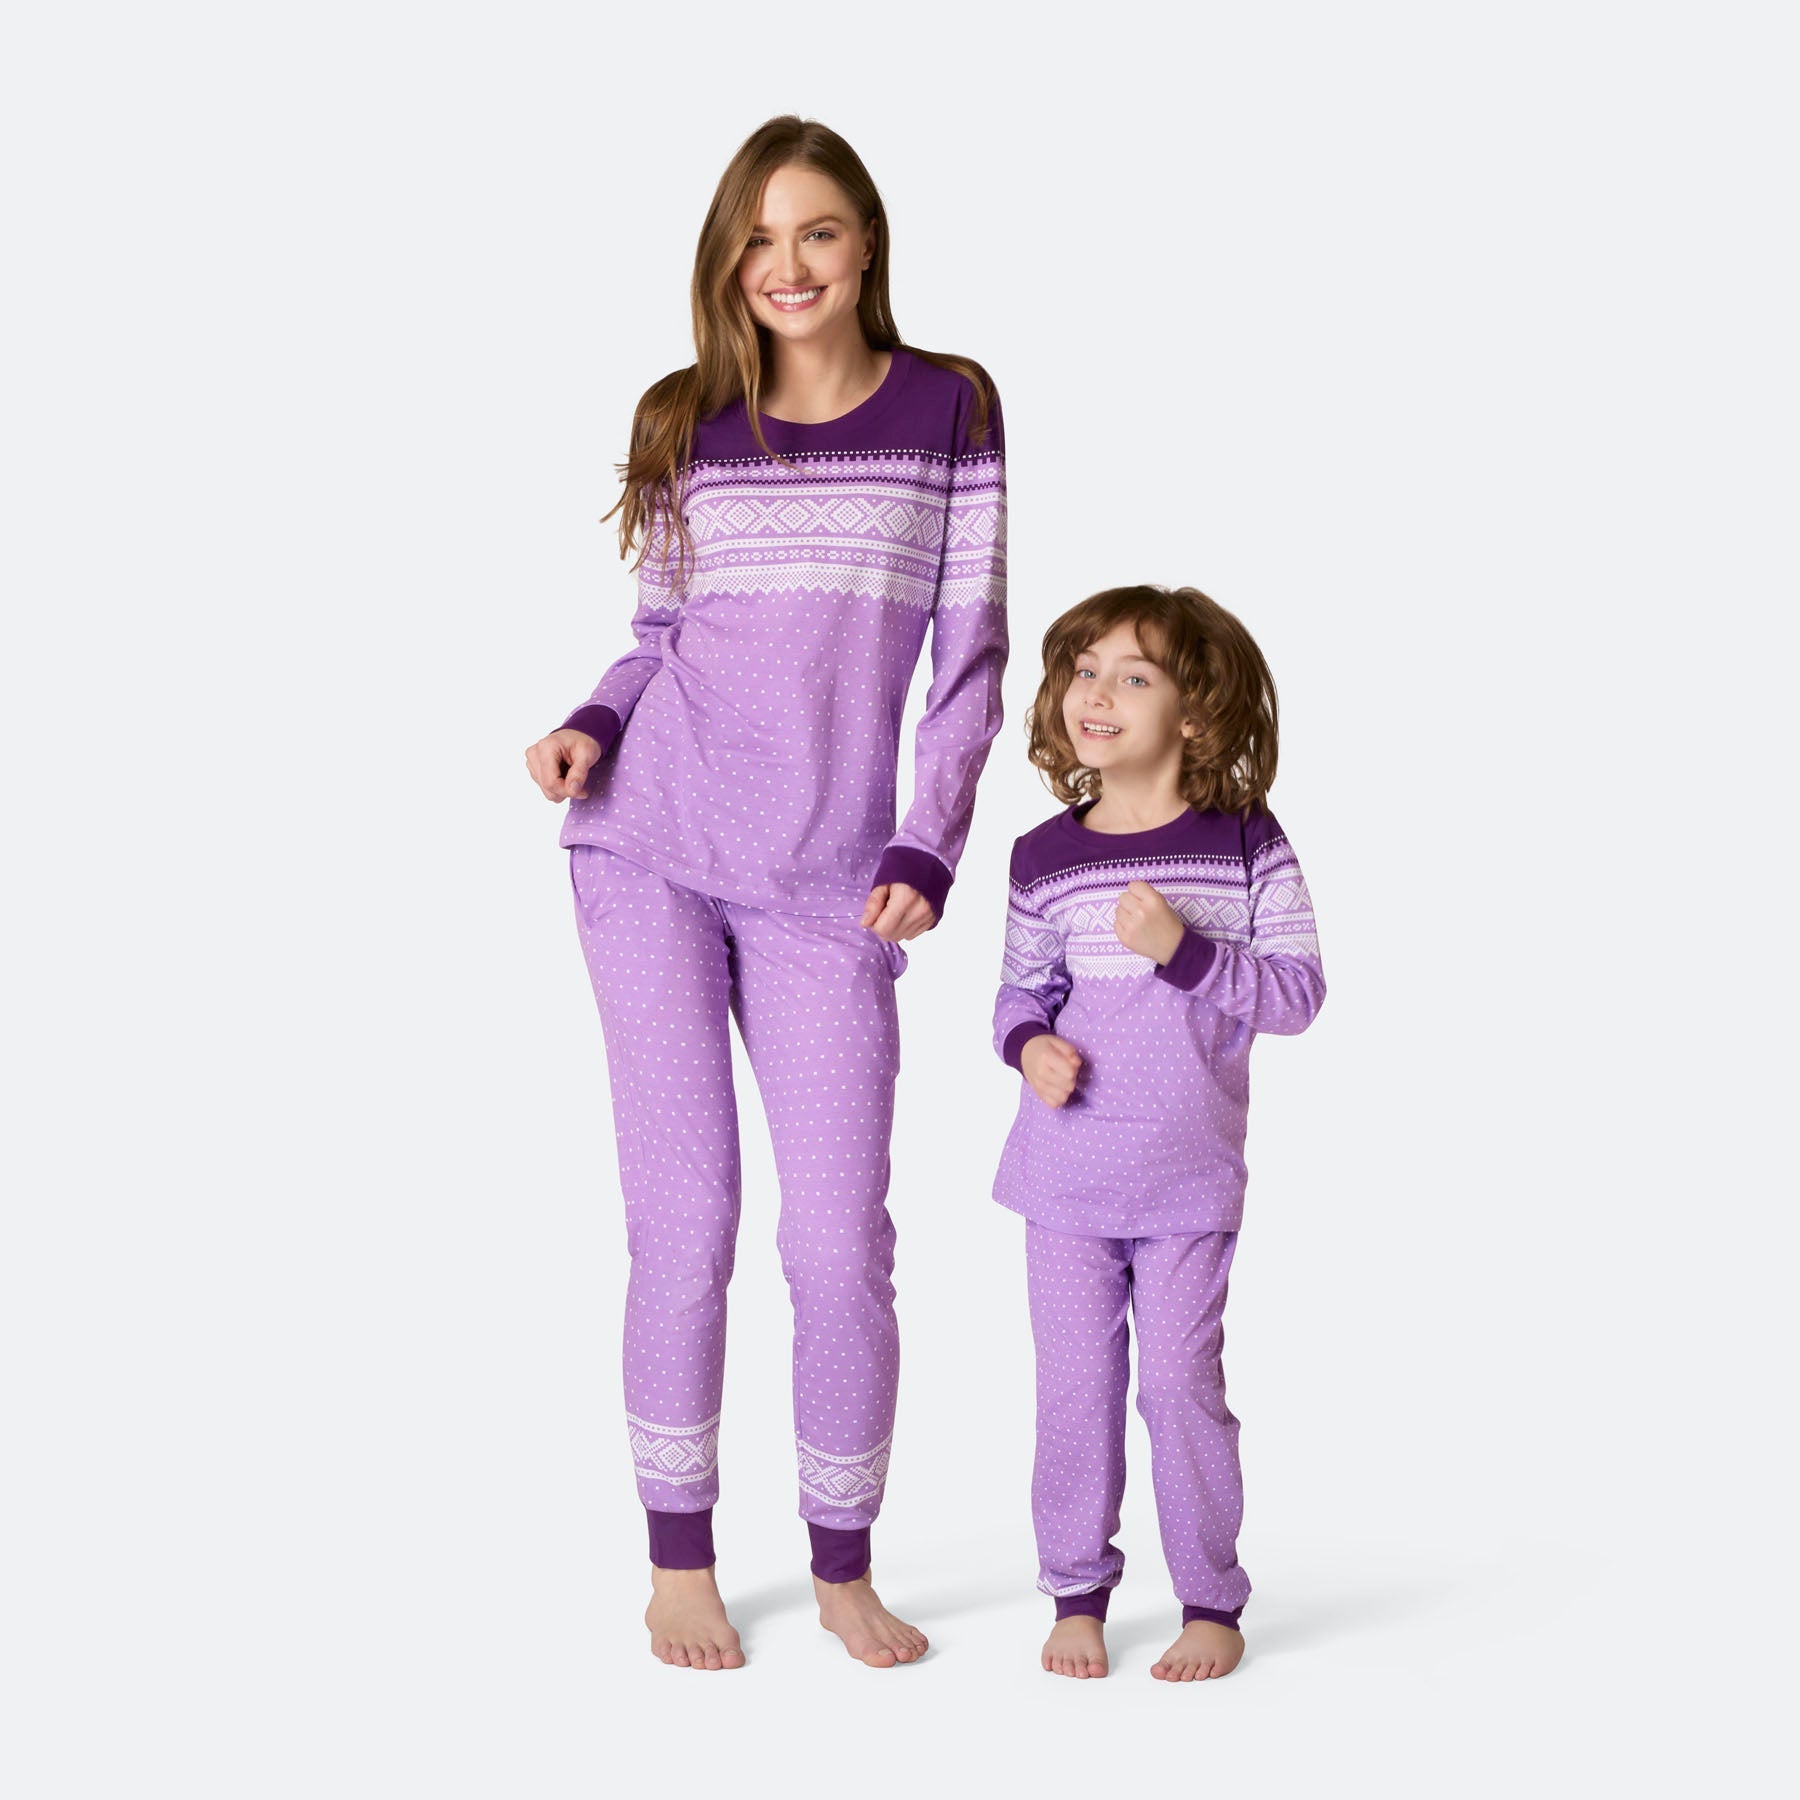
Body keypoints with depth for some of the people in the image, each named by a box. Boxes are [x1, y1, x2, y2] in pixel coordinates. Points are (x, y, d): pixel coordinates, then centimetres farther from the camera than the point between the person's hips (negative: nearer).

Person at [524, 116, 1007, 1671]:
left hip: (824, 893, -1)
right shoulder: (685, 422, 10)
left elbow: (972, 652, 4)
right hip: (650, 850, 1)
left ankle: (844, 1569, 16)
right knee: (684, 1218, 0)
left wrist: (928, 853, -5)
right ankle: (680, 1560, 14)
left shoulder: (949, 408, 5)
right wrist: (592, 726, -4)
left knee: (841, 1242, -2)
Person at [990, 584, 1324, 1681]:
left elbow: (1299, 990, -7)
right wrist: (1029, 1044, -7)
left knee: (1182, 1384, 1)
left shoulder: (1245, 843, -5)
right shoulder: (1044, 858, 1)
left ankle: (1213, 1600, 16)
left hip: (1192, 1182, -2)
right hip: (1065, 1176, 2)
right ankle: (1079, 1591, 21)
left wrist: (1188, 951, -20)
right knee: (1075, 1384, 6)